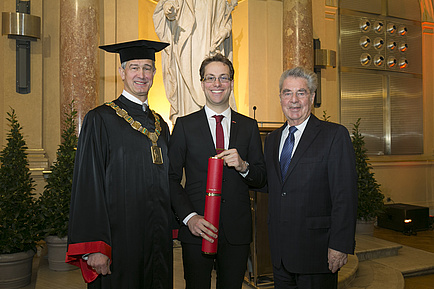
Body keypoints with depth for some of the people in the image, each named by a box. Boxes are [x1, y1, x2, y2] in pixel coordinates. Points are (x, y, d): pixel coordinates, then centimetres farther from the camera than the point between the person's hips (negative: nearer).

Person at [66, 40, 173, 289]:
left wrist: (170, 231, 12)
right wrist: (93, 247, -17)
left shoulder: (160, 125, 12)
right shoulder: (100, 120, -6)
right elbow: (88, 185, -11)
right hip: (118, 239, -5)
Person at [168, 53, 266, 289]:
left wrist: (243, 166, -14)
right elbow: (171, 178, -2)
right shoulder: (185, 125, 2)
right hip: (196, 230, -2)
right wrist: (189, 217, -14)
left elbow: (261, 178, 7)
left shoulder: (249, 126, 7)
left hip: (237, 231, 2)